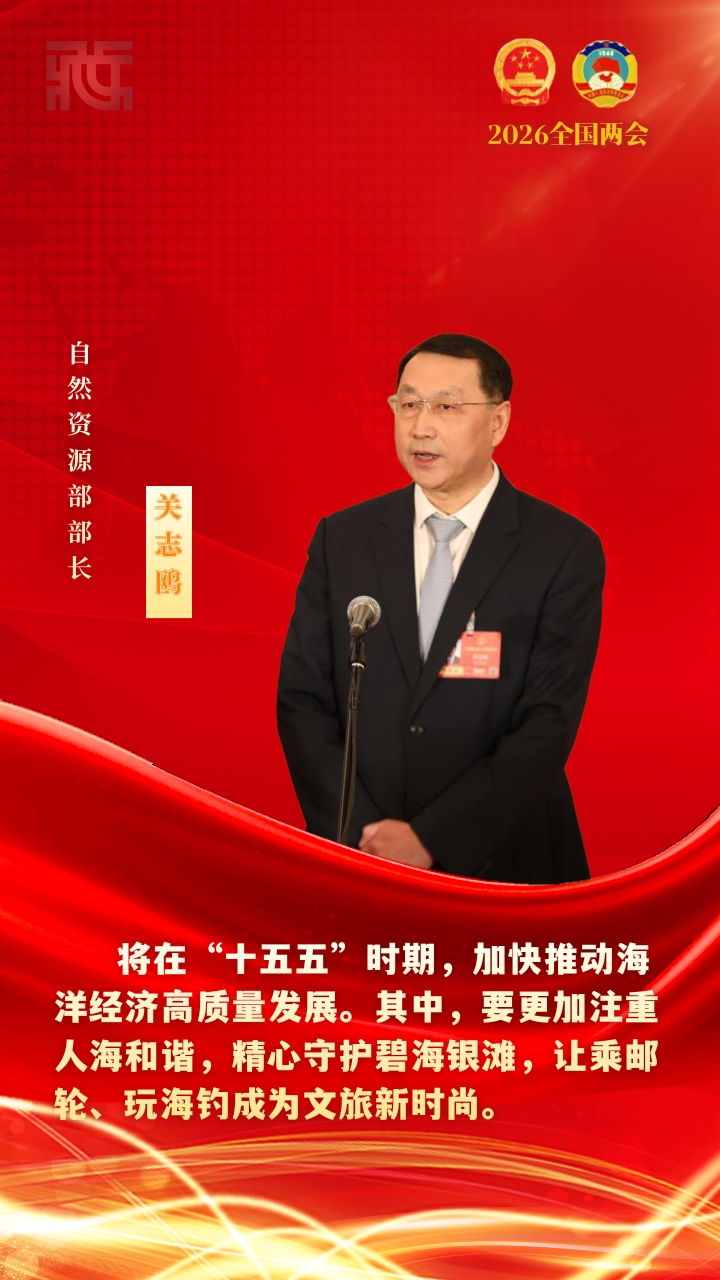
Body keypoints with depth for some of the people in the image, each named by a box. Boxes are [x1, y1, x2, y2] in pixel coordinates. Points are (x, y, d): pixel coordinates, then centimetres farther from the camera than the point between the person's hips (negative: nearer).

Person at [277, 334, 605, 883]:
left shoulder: (565, 550, -8)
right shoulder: (341, 539, 1)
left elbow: (549, 723, -13)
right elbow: (302, 699, -1)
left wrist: (428, 838, -18)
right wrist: (364, 838, -13)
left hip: (504, 860, -2)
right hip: (355, 855, 2)